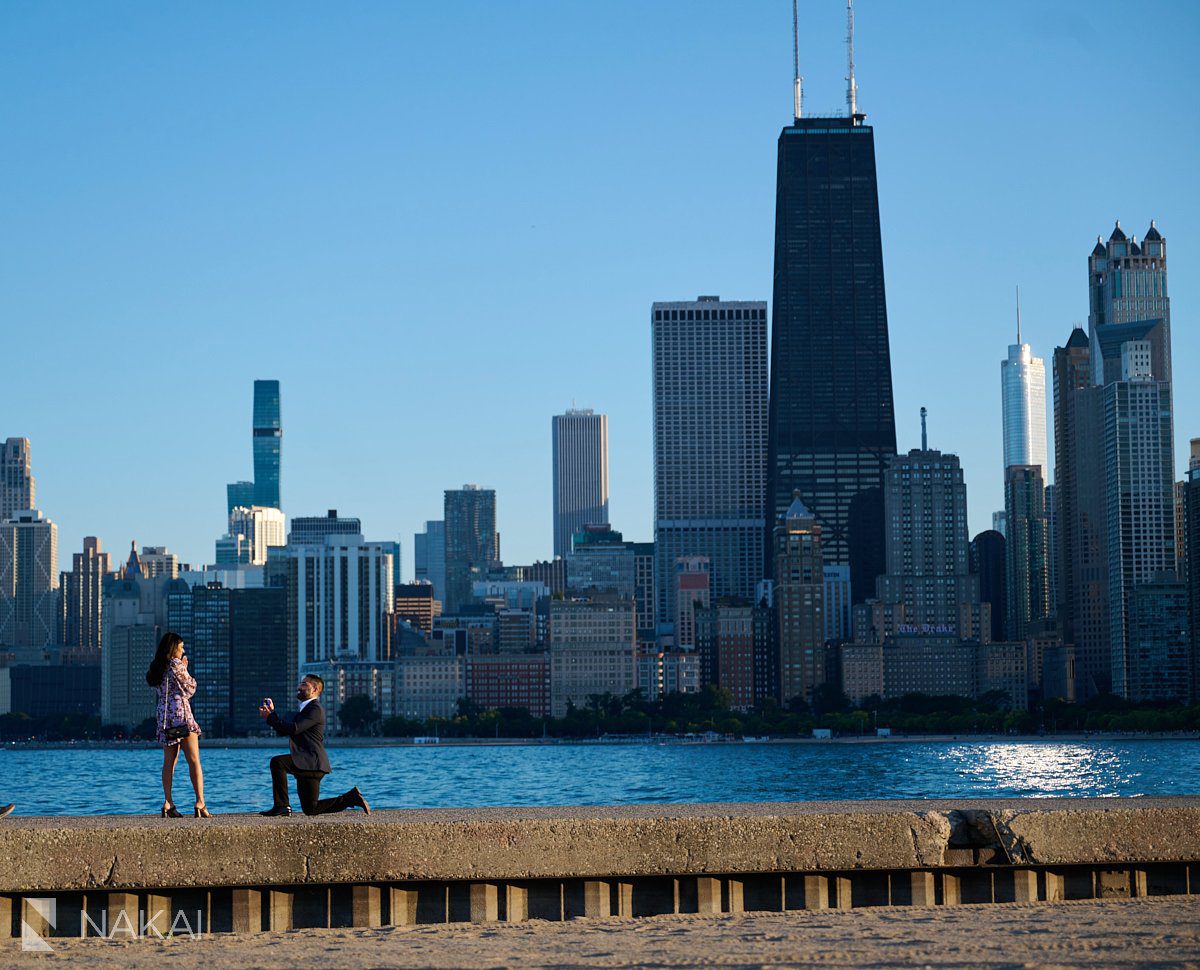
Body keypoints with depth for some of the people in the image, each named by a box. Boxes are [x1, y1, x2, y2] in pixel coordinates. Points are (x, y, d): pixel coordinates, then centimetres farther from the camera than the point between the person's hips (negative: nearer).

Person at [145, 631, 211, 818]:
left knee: (169, 761, 8)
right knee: (194, 760, -6)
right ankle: (200, 803, -14)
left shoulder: (156, 668, 13)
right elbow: (190, 689, -4)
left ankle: (168, 804, 2)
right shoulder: (176, 664, -8)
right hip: (181, 715, -7)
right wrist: (185, 669, 9)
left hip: (163, 717, 7)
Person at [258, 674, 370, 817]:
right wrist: (272, 713, 8)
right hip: (307, 764, 10)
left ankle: (281, 806, -22)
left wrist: (270, 717, -16)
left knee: (277, 762, -27)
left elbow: (294, 728, -22)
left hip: (311, 762, -10)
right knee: (310, 809, 10)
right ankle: (352, 798, 17)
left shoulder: (315, 709, -10)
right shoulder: (305, 709, 23)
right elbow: (283, 730, 20)